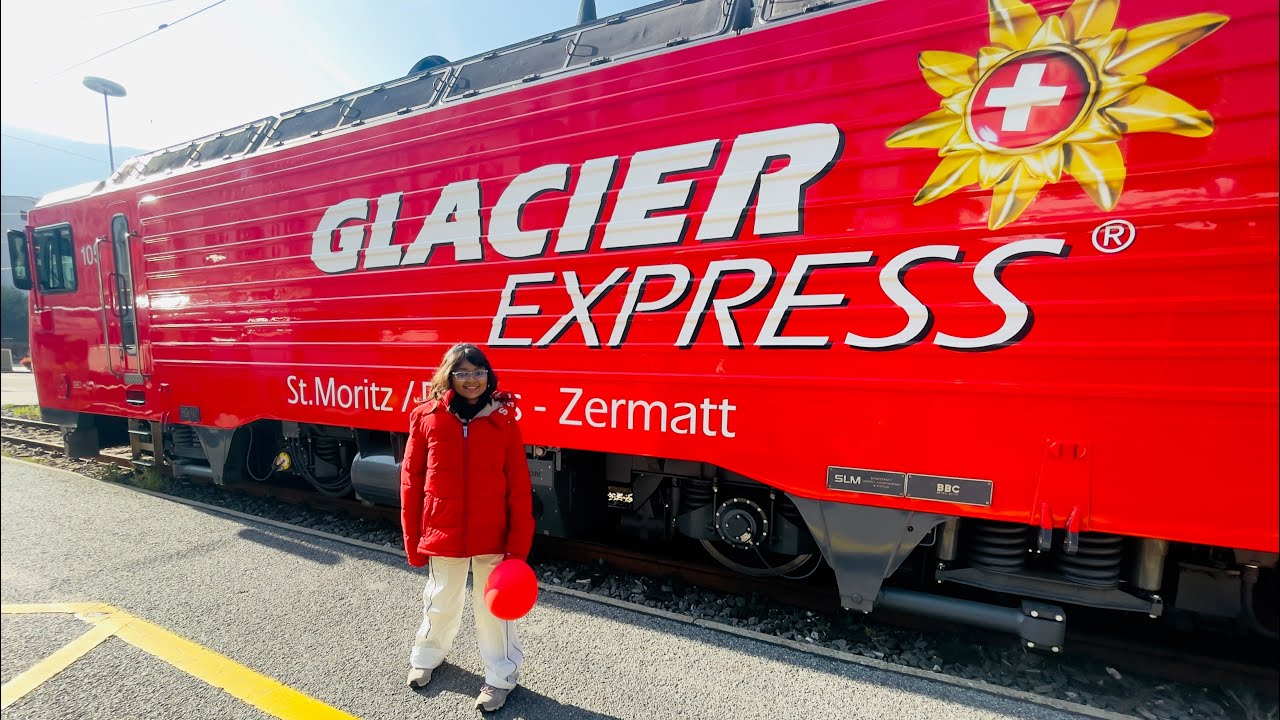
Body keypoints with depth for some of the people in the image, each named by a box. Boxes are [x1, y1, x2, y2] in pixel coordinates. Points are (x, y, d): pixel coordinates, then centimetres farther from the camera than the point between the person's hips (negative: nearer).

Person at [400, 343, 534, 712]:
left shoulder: (503, 419, -9)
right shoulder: (427, 417, -6)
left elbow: (519, 487, -7)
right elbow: (411, 481, -1)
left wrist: (519, 543, -9)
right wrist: (412, 538, 1)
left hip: (492, 535, -1)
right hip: (442, 534, 1)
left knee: (493, 607, 13)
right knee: (441, 603, 22)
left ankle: (501, 676, 34)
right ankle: (427, 655, 50)